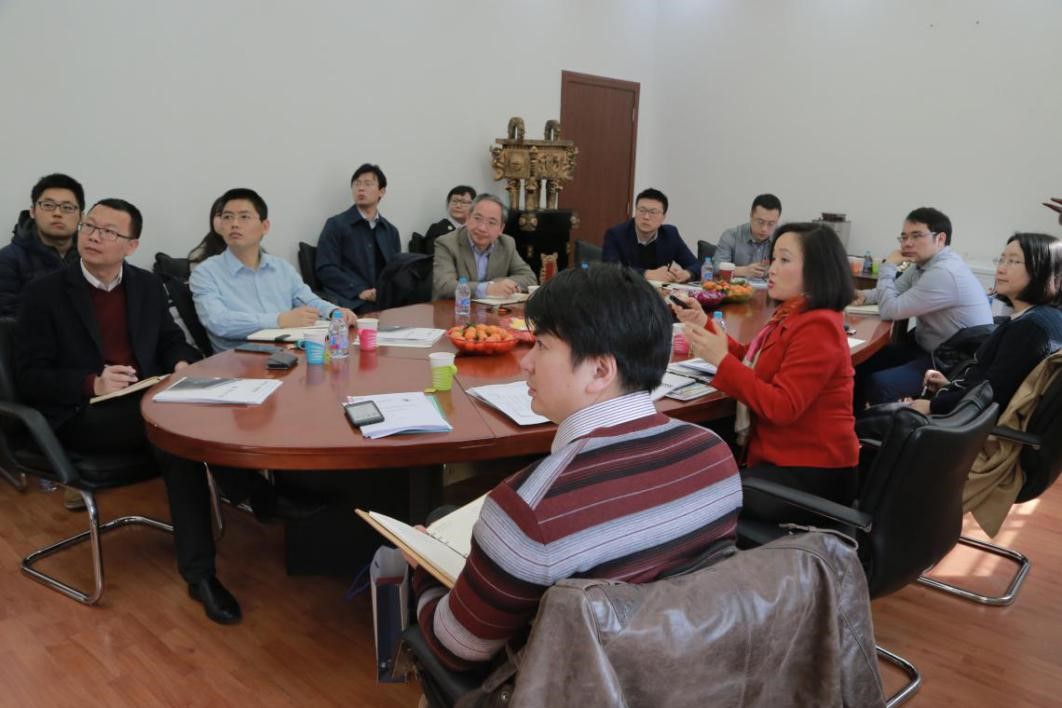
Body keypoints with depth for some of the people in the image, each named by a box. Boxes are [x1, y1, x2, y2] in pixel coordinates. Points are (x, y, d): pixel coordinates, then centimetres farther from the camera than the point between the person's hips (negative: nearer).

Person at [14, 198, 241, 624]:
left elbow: (171, 339, 21)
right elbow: (29, 377, -3)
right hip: (82, 415, -4)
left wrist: (183, 363, -4)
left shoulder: (147, 286, 12)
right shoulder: (45, 293, 0)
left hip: (147, 401, 4)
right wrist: (93, 384, -21)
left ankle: (200, 572, -25)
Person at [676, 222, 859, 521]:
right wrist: (704, 326, 4)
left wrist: (722, 360, -26)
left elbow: (782, 407, -25)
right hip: (786, 459, 9)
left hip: (812, 475, -9)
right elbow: (751, 362, 14)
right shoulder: (793, 315, 10)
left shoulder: (817, 327, -21)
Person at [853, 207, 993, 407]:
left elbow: (890, 310, -23)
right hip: (928, 348, 10)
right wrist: (866, 295, -3)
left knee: (878, 384, -28)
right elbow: (895, 291, 19)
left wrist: (888, 266, -11)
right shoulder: (922, 262, 6)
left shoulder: (944, 273, -26)